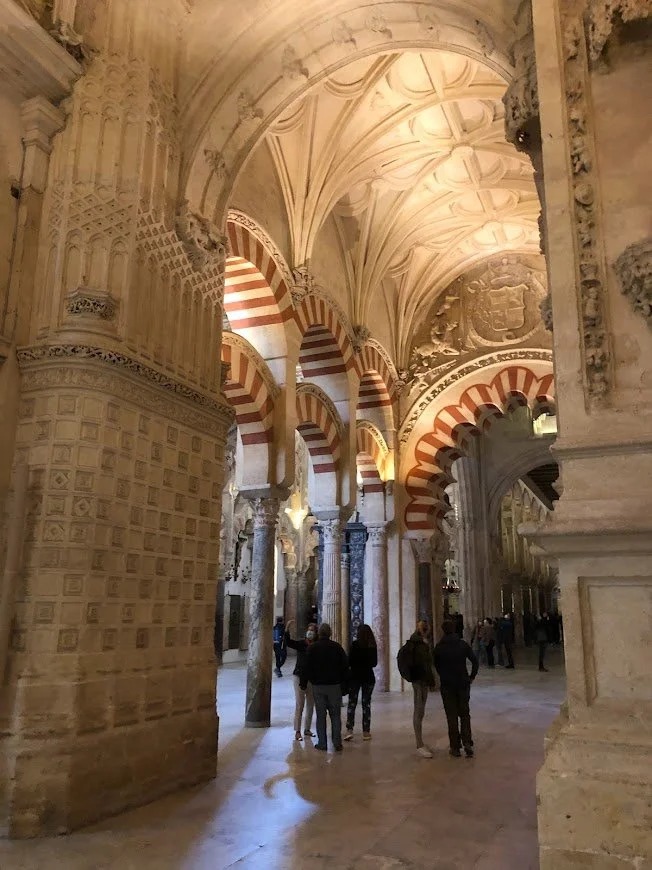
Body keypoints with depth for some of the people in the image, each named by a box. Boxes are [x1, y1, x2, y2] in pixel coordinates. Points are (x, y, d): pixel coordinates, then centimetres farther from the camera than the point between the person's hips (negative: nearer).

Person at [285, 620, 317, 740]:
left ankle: (307, 729, 26)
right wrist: (287, 628, -35)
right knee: (299, 704, -3)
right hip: (300, 676, -3)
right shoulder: (301, 643, -7)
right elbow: (288, 642, -23)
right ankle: (297, 731, 4)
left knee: (310, 705, 12)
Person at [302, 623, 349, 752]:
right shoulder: (337, 647, 1)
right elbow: (345, 666, 3)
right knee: (335, 715, 6)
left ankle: (322, 743, 7)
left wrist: (303, 683, 7)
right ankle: (337, 743, 3)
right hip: (334, 685, 1)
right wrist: (344, 681, 11)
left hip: (318, 686, -1)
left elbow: (307, 667, -2)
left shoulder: (312, 648, -2)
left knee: (320, 715, 5)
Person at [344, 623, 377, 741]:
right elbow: (375, 663, 11)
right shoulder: (373, 646, 2)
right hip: (369, 676, 3)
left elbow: (350, 661, -11)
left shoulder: (355, 644, -11)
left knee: (352, 703, 4)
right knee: (366, 704, 9)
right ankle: (366, 732, 10)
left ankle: (349, 729, -5)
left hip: (355, 676, -3)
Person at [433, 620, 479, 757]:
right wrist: (472, 677, 6)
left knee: (451, 716, 7)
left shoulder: (439, 647, -6)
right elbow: (475, 661, -4)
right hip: (463, 684, 1)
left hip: (447, 685, -1)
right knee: (464, 714, 13)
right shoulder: (463, 644, -3)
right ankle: (467, 743, 0)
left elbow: (436, 665, 2)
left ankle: (455, 747, 8)